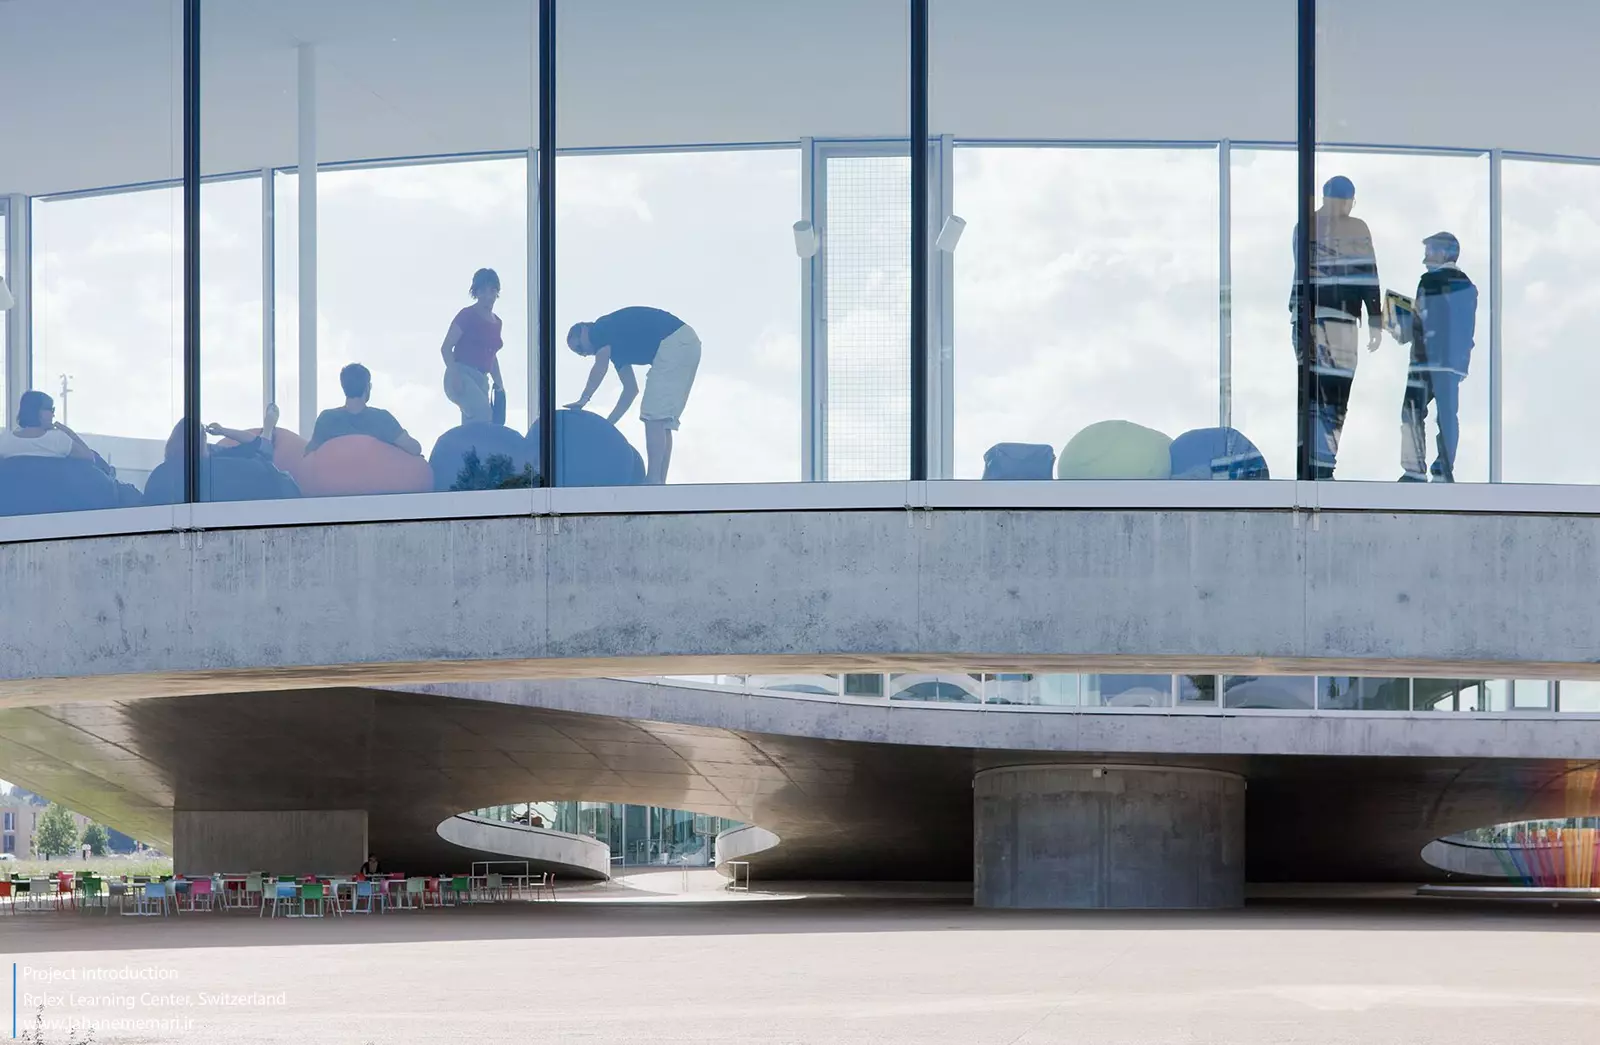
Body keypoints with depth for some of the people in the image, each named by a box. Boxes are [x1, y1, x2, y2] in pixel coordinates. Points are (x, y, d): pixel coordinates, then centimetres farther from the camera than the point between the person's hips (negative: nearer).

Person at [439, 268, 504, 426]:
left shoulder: (496, 322, 17)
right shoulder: (467, 315, -4)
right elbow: (446, 348, -7)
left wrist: (499, 384, 22)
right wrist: (454, 374, -20)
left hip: (481, 380, 8)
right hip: (462, 375, -8)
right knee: (483, 413, -30)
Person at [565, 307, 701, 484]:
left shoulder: (602, 330, 2)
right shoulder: (613, 345, 26)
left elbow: (600, 369, -12)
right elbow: (631, 389, 28)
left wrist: (583, 401, -3)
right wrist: (607, 424, 27)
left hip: (674, 343, -10)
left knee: (654, 416, -12)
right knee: (663, 421, 8)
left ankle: (654, 480, -17)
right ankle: (660, 482, 3)